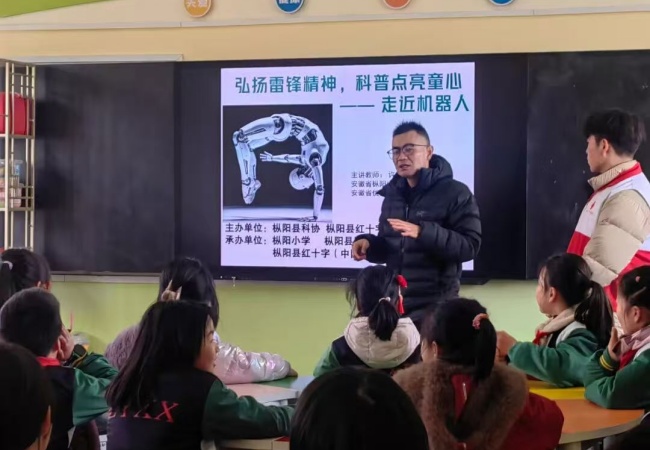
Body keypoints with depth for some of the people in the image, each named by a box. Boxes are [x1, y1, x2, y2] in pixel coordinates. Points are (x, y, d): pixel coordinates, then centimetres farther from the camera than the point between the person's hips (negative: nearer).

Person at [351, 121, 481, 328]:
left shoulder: (455, 192, -7)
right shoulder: (392, 195, 13)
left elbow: (469, 246, -16)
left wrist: (422, 232, -27)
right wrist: (368, 243, -2)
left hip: (434, 305, -6)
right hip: (394, 302, 6)